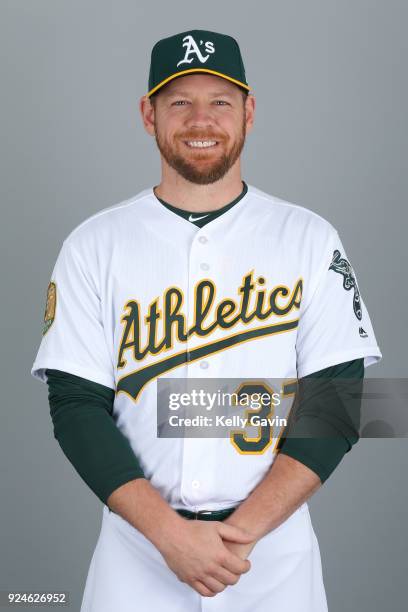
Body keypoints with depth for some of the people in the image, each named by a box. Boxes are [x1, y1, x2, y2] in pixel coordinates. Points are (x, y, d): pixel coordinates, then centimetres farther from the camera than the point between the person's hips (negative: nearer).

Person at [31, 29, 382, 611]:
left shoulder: (310, 238, -1)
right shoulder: (94, 245, -1)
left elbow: (336, 401, -5)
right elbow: (76, 404, -6)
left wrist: (243, 530, -15)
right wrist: (170, 531, -16)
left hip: (275, 551, 0)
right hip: (136, 550, 0)